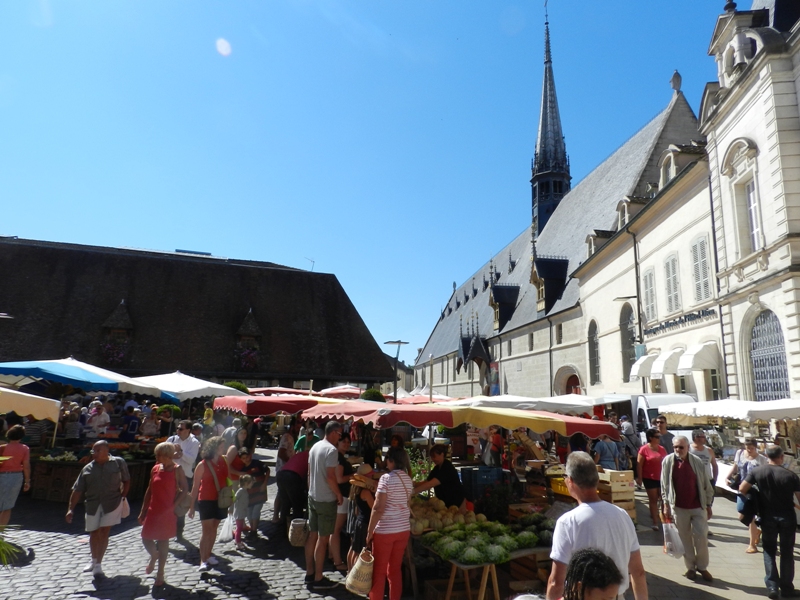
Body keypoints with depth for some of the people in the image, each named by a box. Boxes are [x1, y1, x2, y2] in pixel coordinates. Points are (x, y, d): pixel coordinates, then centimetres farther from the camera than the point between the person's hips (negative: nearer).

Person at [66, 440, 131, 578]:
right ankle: (94, 560, 39)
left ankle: (98, 565, 8)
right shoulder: (87, 469, 3)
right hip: (93, 505, 3)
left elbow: (126, 480, 5)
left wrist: (123, 497, -3)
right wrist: (71, 509, -3)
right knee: (94, 533, 15)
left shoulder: (118, 462, -2)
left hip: (112, 503, -3)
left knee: (104, 532, -4)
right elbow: (77, 490, 3)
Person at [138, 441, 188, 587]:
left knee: (163, 541, 7)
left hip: (167, 512, -4)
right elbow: (149, 490, 10)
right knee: (146, 538, 6)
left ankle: (160, 573, 23)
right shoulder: (155, 469, 4)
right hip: (153, 511, 4)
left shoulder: (177, 469, -9)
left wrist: (174, 505, -17)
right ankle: (154, 556, 40)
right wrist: (143, 511, 9)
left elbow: (185, 489, -9)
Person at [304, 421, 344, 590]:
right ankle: (318, 579, 9)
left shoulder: (315, 447, 6)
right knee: (323, 539, 1)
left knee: (312, 535, 15)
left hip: (312, 497, 8)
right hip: (326, 500, -8)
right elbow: (330, 477, -22)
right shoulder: (331, 450, -20)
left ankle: (309, 573, 25)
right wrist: (339, 495, -10)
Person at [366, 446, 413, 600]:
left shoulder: (386, 478, -16)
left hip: (385, 530, -6)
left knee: (379, 571, 8)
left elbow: (378, 508, -17)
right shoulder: (408, 479, 5)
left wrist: (369, 531, -9)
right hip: (403, 529, 6)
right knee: (395, 569, 16)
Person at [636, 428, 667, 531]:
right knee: (653, 500, 3)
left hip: (662, 478, 5)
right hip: (650, 478, -5)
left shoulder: (662, 448, 5)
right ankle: (655, 522, 9)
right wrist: (640, 478, -13)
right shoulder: (644, 449, -11)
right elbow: (639, 465, -10)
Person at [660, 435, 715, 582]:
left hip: (698, 506, 0)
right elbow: (664, 485, 0)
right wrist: (666, 505, -2)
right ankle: (690, 568, 23)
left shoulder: (697, 462, -5)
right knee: (685, 538, 9)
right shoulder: (668, 461, -6)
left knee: (701, 537, 2)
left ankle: (702, 567, 22)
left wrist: (708, 505, 4)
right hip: (679, 508, 0)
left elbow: (706, 485, 2)